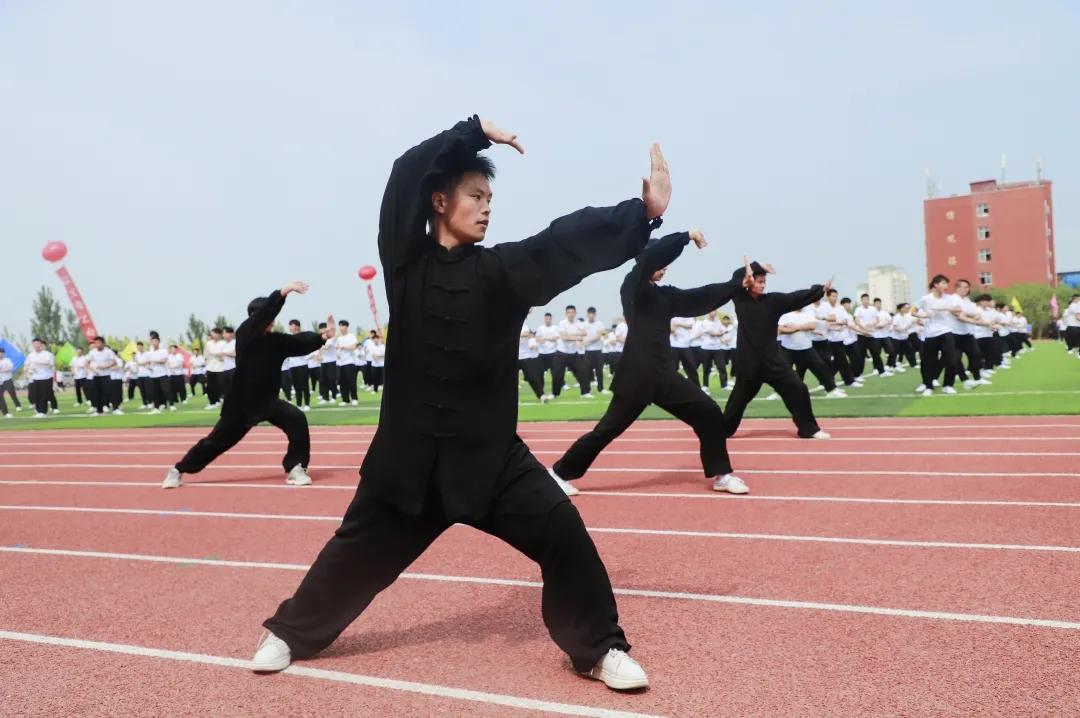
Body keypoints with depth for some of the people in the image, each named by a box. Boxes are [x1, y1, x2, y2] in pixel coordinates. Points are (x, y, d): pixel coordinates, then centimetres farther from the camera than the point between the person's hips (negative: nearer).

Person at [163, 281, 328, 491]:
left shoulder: (276, 340, 0)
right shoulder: (245, 333, -15)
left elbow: (300, 342, -8)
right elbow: (262, 314, -31)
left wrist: (323, 337, -26)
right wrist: (284, 291, -41)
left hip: (268, 400, 4)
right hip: (242, 401, -4)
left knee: (297, 419, -19)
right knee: (217, 440, 6)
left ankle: (295, 468, -6)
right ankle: (178, 470, 28)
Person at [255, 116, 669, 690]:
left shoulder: (502, 270, 0)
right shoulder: (404, 260, -3)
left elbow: (569, 241, -12)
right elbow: (406, 175, -9)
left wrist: (643, 211, -23)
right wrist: (474, 131, -3)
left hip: (490, 450, 1)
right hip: (411, 447, -1)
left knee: (561, 532, -7)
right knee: (361, 545, 13)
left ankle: (599, 648, 13)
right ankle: (291, 633, 36)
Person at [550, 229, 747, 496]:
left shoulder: (665, 295, 14)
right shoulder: (632, 287, -5)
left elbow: (703, 298, 10)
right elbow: (651, 256, -21)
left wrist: (739, 283, 4)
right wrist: (687, 236, -17)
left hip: (665, 374, 7)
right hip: (637, 375, -7)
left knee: (709, 414, 3)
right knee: (608, 429, -3)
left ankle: (720, 475, 16)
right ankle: (560, 473, 12)